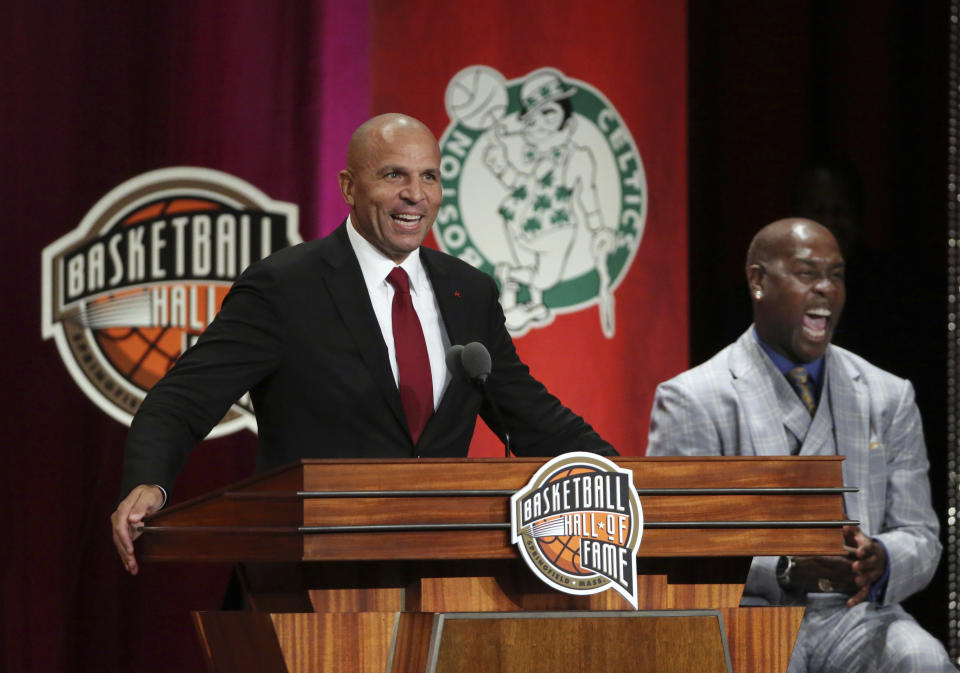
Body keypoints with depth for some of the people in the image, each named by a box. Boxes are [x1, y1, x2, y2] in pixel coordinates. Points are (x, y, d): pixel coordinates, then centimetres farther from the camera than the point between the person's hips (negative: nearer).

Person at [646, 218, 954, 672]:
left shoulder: (889, 398, 16)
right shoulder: (692, 401, 3)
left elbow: (920, 537, 14)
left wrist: (880, 561, -13)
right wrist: (788, 567, -21)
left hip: (854, 616, 4)